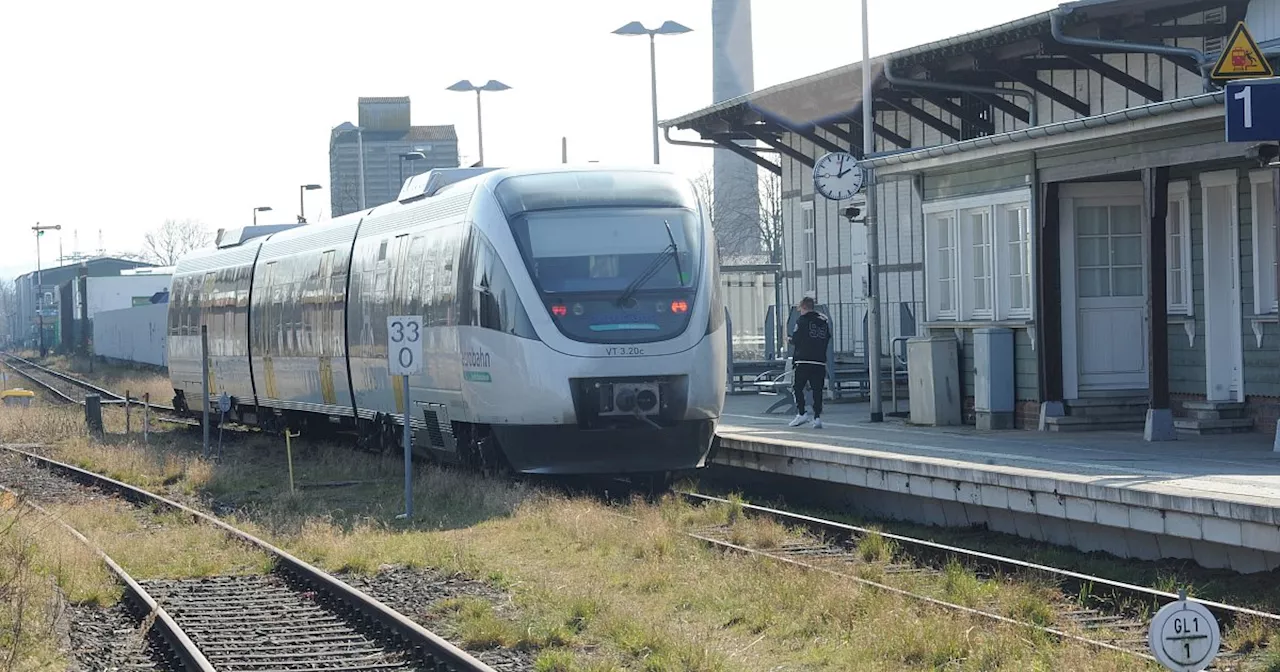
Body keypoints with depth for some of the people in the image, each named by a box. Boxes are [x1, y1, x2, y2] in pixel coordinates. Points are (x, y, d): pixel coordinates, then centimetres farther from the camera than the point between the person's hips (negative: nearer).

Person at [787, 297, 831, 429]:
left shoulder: (802, 320, -4)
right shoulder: (824, 321, 12)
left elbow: (796, 339, -7)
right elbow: (827, 340, 14)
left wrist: (790, 339, 14)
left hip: (803, 360, -4)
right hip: (820, 362, 4)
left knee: (798, 387, 6)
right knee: (817, 390, 3)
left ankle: (801, 414, -3)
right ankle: (817, 417, -3)